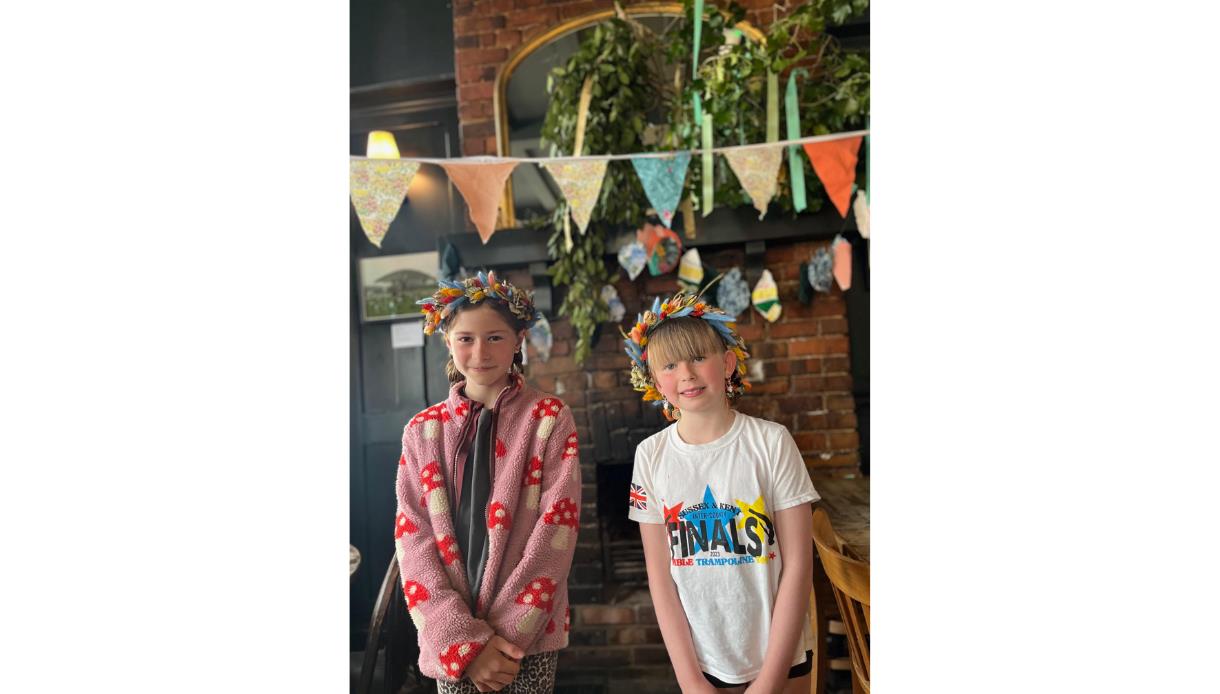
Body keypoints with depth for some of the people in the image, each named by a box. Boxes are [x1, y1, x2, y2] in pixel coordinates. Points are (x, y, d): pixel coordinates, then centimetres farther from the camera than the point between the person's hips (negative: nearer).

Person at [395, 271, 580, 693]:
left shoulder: (549, 418, -4)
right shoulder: (423, 430, 2)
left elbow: (557, 525, -9)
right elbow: (412, 536, -3)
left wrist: (507, 633, -13)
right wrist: (464, 640, -12)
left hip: (531, 634, -1)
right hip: (450, 640, 2)